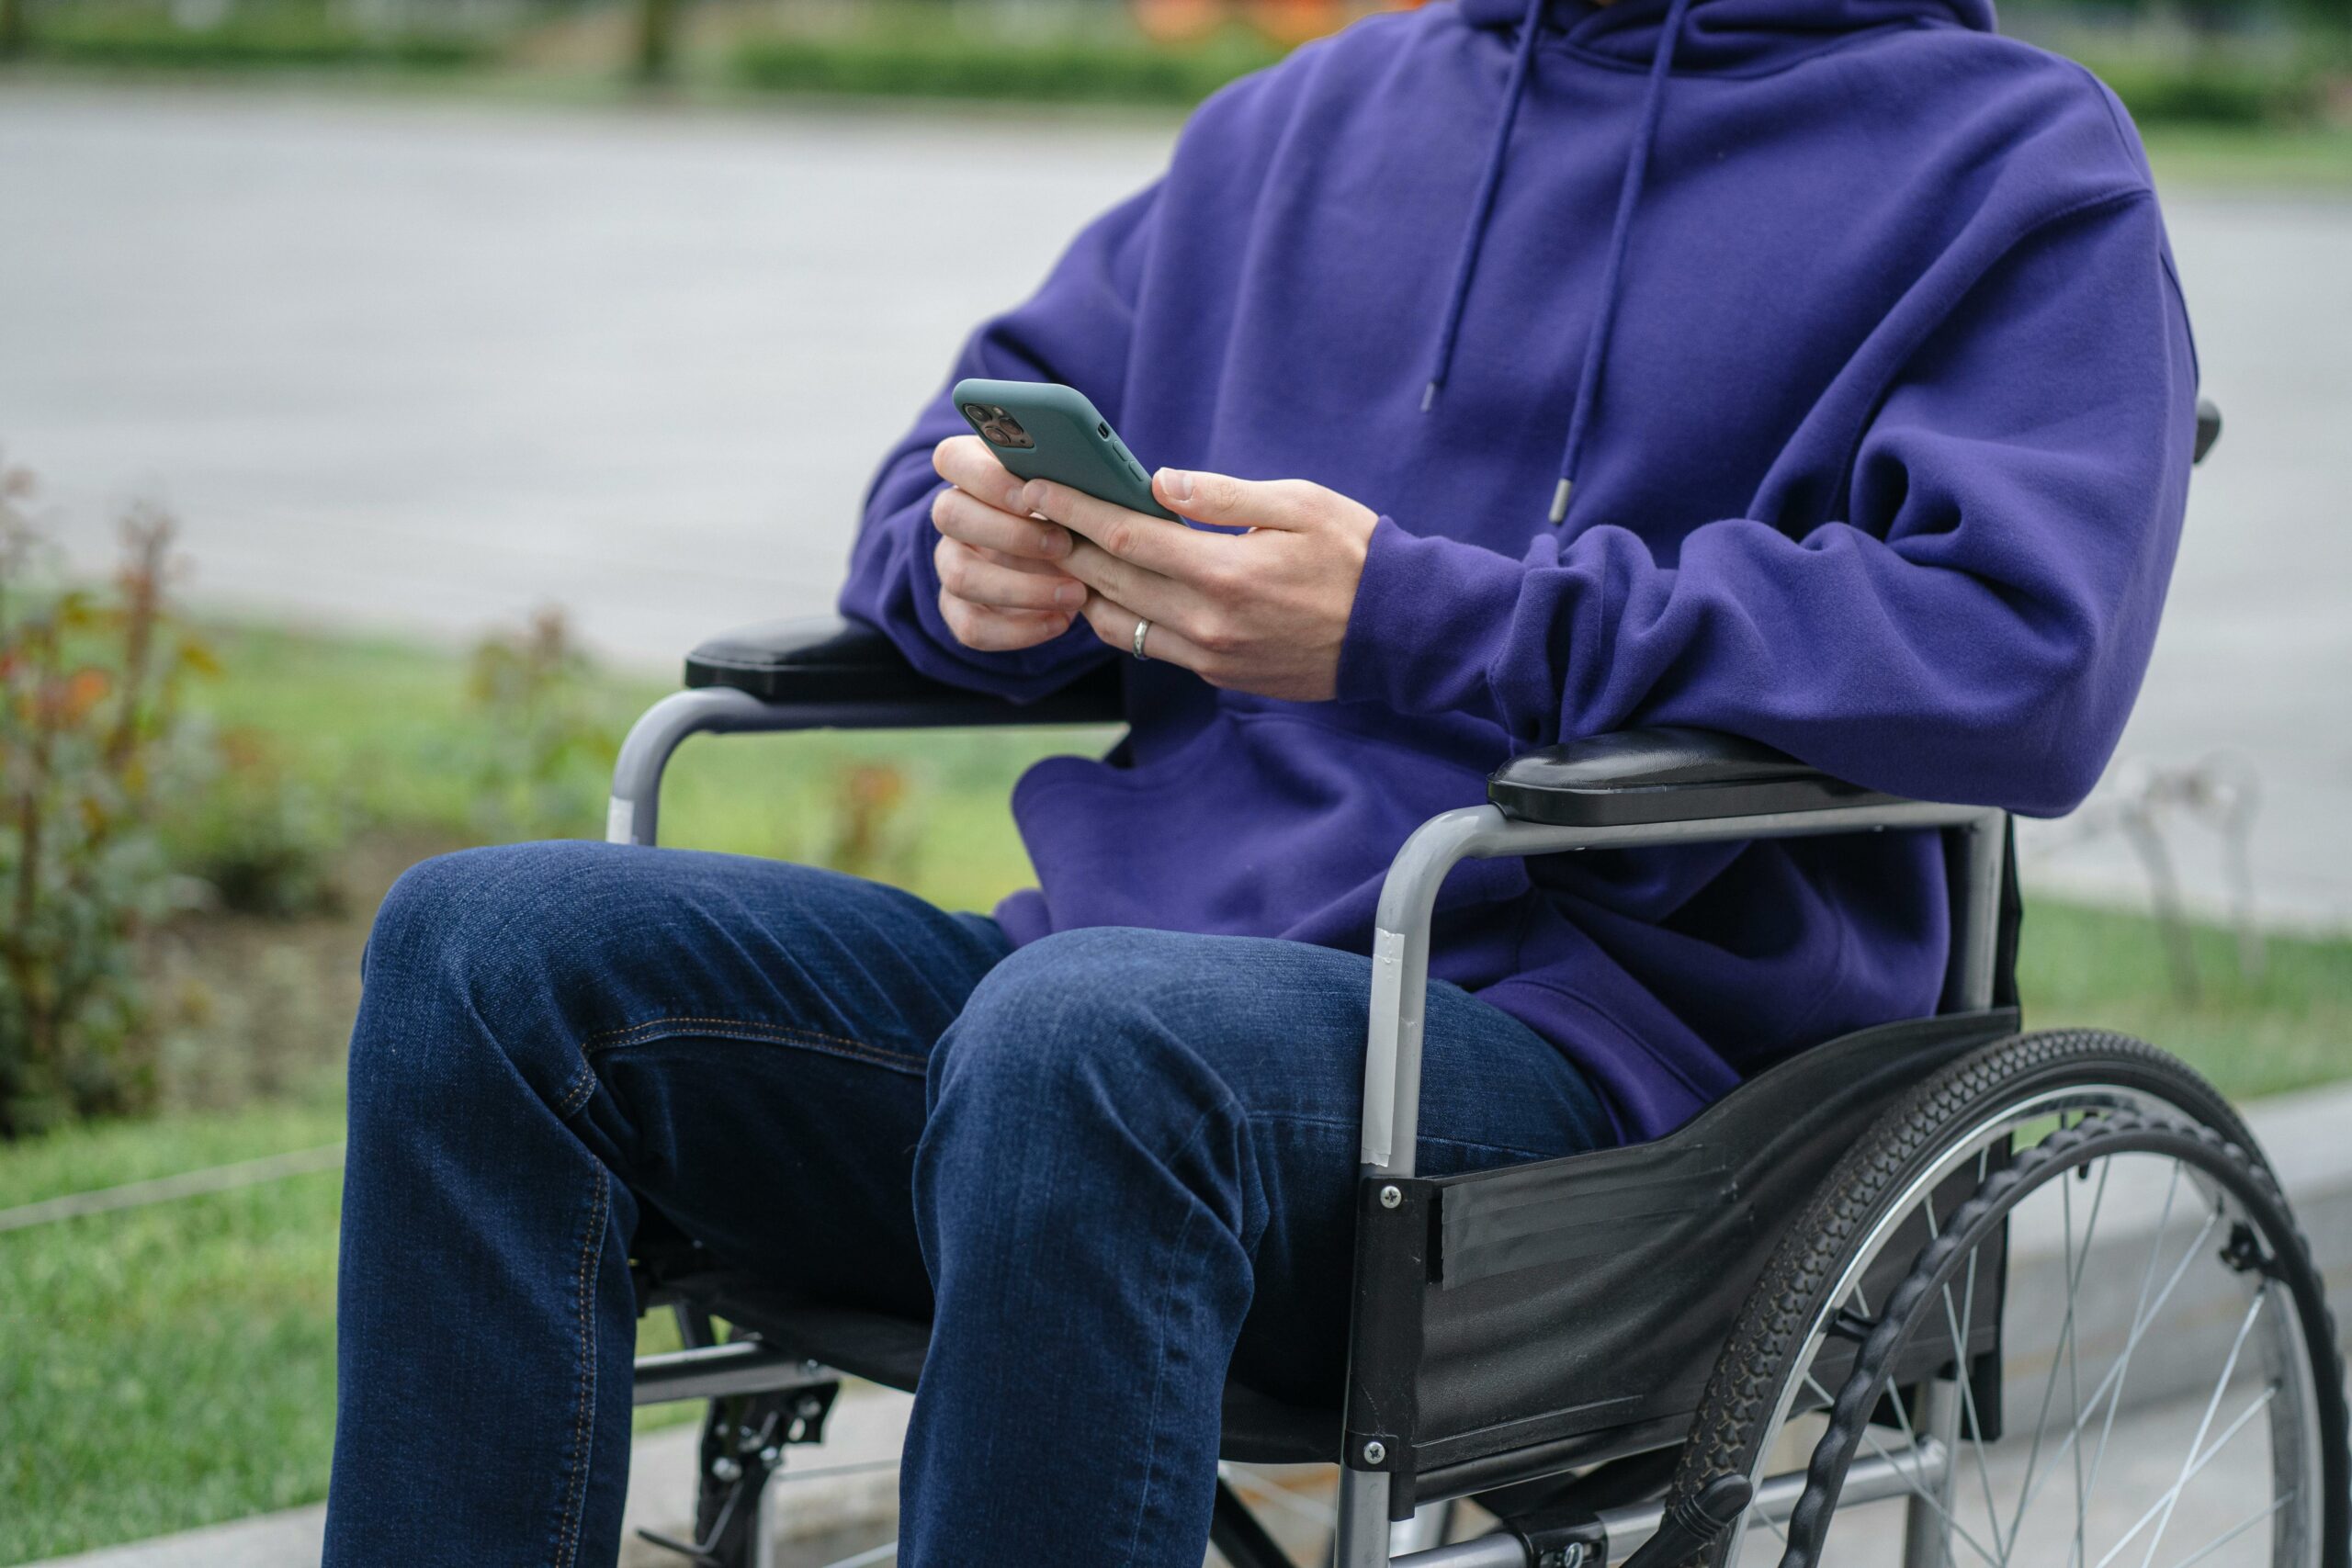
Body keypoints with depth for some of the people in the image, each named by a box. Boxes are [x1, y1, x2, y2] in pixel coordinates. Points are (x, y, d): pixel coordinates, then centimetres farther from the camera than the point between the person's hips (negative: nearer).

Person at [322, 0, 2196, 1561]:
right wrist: (979, 552, 3)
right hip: (1127, 976, 6)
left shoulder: (2018, 161, 4)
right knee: (491, 946, -14)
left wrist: (1413, 625, -18)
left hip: (1583, 1044, -6)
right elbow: (987, 419, 30)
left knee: (1083, 1041, -38)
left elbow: (2023, 650, -12)